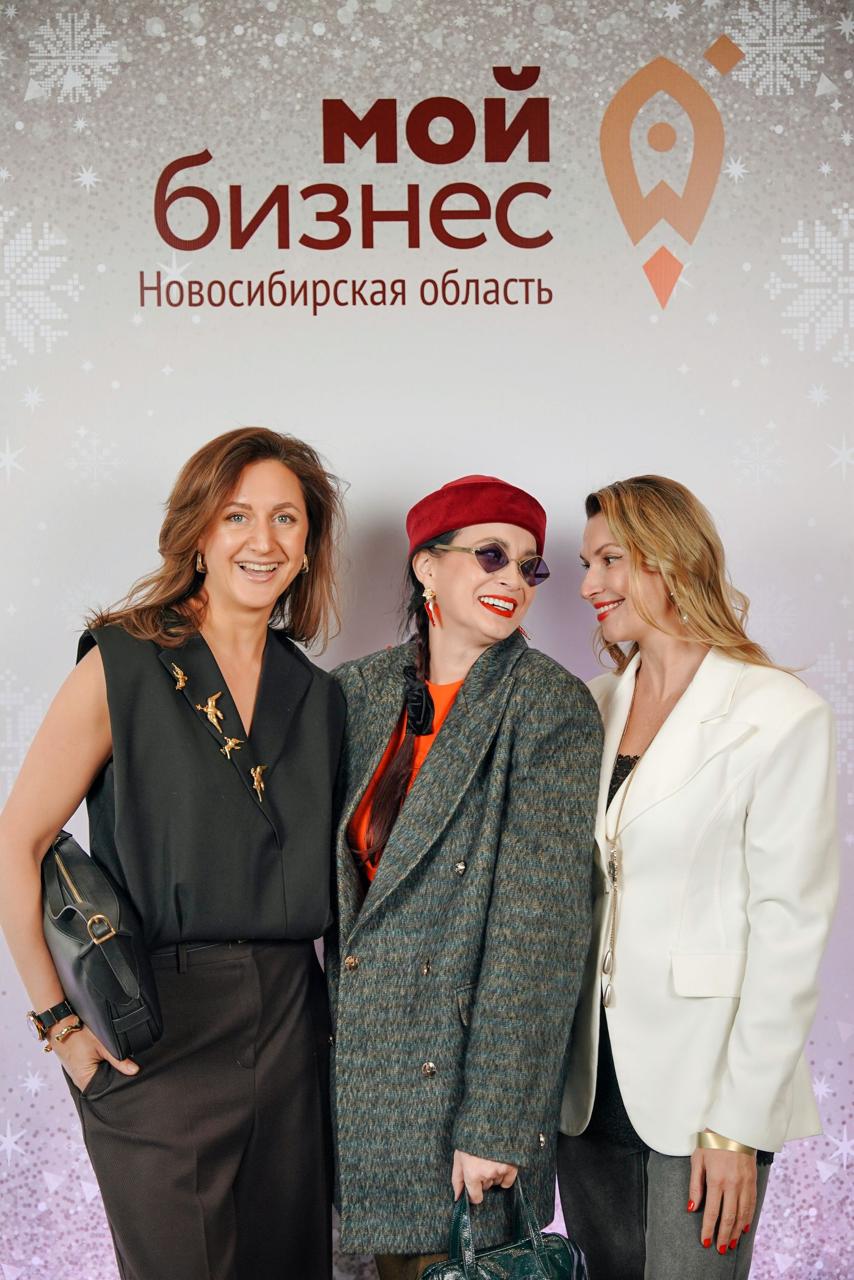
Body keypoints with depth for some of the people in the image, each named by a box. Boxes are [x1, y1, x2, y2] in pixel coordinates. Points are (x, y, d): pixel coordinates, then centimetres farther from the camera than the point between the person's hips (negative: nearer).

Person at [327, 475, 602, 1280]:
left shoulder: (551, 708, -9)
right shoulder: (358, 691, 5)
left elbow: (540, 922, -14)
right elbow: (325, 875, 10)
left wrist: (494, 1124, -17)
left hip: (471, 1059, -4)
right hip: (356, 1060, 4)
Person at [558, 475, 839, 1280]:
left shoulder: (781, 716, -9)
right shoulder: (595, 707, 8)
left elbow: (788, 927, -11)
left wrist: (738, 1123, -14)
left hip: (699, 1092, -5)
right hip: (591, 1087, 5)